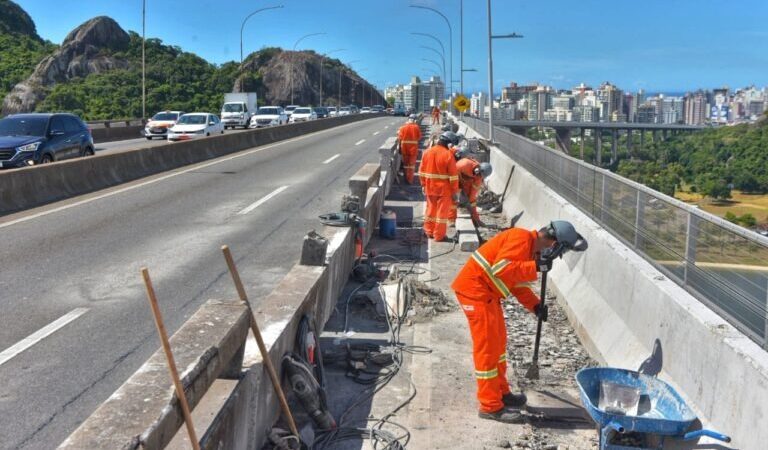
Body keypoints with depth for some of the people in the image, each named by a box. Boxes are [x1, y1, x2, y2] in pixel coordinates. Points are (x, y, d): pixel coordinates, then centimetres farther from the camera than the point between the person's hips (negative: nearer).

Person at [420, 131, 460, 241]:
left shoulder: (427, 152, 2)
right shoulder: (448, 155, -16)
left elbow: (422, 172, 7)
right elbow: (453, 176, -14)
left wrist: (424, 186, 17)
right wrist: (455, 192, -7)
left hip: (430, 188, 5)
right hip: (444, 189, -5)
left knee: (431, 209, 18)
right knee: (442, 211, 4)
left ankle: (429, 232, 27)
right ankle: (439, 235, 9)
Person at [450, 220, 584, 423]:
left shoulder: (531, 249, 12)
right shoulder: (521, 239, -19)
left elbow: (517, 282, 19)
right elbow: (500, 268, -30)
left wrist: (535, 305, 7)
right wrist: (536, 266, -29)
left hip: (487, 293, 11)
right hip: (474, 289, -11)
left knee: (498, 342, 19)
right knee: (487, 347, -6)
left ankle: (501, 393, 33)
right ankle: (490, 406, 2)